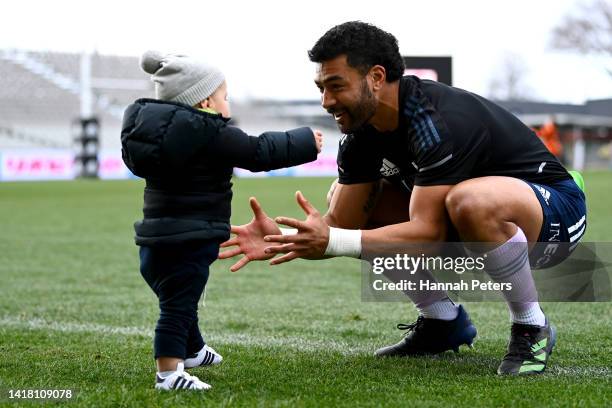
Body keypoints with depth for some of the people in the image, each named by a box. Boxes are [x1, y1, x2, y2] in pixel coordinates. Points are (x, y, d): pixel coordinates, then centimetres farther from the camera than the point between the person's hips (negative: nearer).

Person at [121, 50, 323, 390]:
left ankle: (193, 351, 45)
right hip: (189, 240, -9)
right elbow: (260, 152, -10)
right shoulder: (211, 135, -15)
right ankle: (169, 373, -10)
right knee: (178, 304, -9)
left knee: (179, 299, 25)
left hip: (155, 239, 9)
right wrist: (306, 143, 2)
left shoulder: (155, 128, 9)